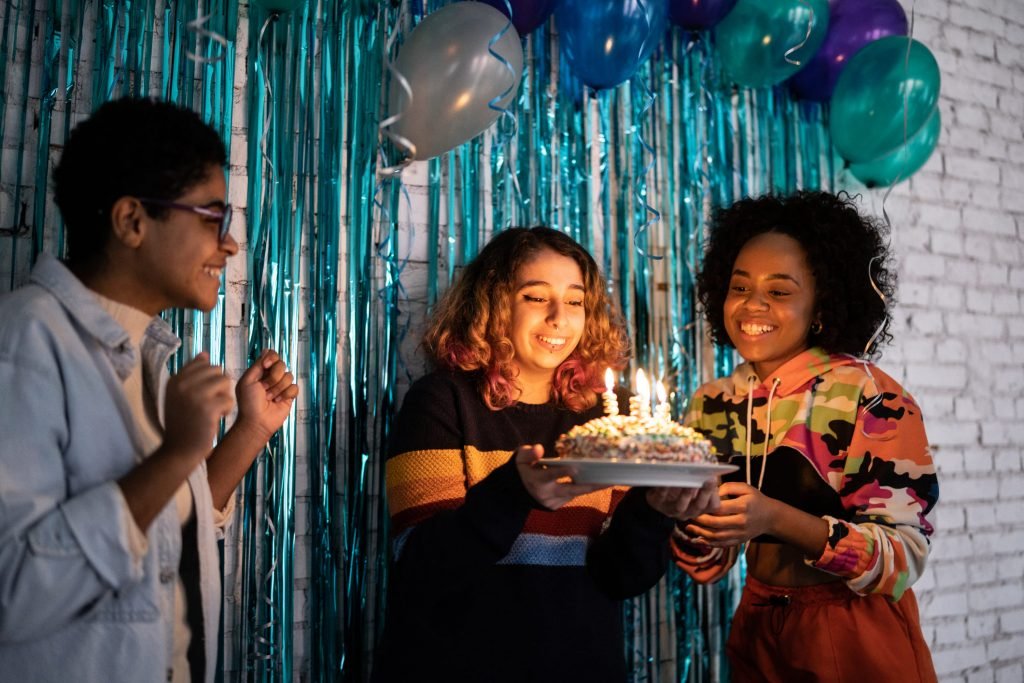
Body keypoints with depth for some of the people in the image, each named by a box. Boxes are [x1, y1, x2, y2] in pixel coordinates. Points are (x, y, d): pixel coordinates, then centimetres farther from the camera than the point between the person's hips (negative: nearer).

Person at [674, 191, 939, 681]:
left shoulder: (872, 397, -16)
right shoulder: (712, 405, -3)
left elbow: (906, 558, -19)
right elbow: (708, 564, -1)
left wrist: (779, 519, -33)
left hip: (859, 639, -4)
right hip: (757, 632, 5)